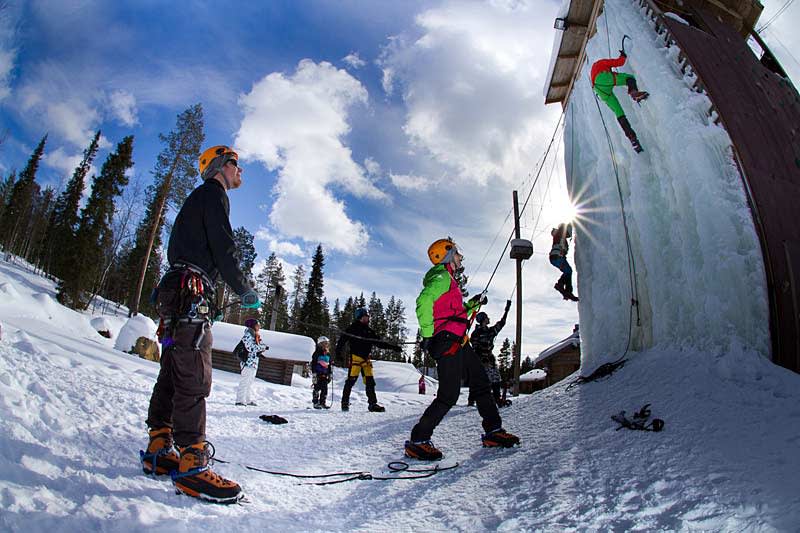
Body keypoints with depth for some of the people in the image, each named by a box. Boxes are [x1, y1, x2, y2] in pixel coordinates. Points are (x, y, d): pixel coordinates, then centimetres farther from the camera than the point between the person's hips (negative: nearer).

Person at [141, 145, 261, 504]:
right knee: (194, 378, -14)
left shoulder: (196, 200, 30)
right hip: (192, 292, -11)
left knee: (172, 373, 10)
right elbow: (222, 247, -14)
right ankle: (191, 464, -13)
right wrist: (244, 290, -6)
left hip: (174, 291, 11)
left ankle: (159, 451, 16)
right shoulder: (214, 194, -1)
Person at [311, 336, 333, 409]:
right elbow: (313, 364, -6)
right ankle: (315, 403, 4)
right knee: (317, 388, -3)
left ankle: (322, 403, 12)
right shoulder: (317, 353, -3)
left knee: (325, 389, 4)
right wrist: (314, 373, -12)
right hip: (318, 374, -5)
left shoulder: (328, 354, 15)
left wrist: (330, 373, 18)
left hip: (325, 375, 5)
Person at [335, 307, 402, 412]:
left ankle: (373, 403, 8)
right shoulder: (352, 328, 0)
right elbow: (342, 339, -3)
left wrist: (393, 347, 15)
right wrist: (338, 352, -13)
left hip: (366, 359, 6)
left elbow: (379, 342, 20)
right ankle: (345, 402, 1)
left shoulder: (369, 331, 18)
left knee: (370, 381, 3)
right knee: (351, 380, -10)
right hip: (355, 357, -6)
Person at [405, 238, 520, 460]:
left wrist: (472, 304, 22)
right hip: (447, 340, -11)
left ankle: (493, 431, 21)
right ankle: (418, 441, -5)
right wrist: (427, 335, -23)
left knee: (481, 381, 13)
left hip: (457, 342, 11)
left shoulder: (448, 279, 27)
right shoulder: (442, 277, -6)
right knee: (449, 395, -12)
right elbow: (423, 302, -23)